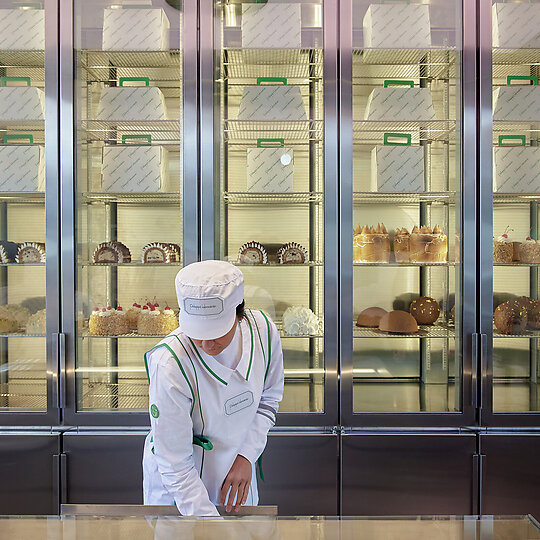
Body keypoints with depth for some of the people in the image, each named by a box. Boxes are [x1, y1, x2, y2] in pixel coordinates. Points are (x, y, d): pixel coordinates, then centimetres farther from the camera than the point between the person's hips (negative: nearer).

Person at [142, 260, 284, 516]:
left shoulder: (263, 329, -21)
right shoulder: (170, 363, -34)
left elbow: (269, 398, -3)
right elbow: (175, 465, -25)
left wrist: (247, 456, -12)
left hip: (238, 467, 4)